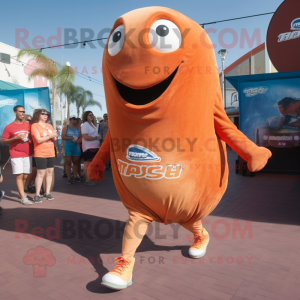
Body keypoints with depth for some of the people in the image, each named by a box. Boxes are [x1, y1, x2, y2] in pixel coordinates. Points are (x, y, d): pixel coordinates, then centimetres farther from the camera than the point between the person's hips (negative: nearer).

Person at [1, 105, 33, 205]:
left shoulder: (28, 125, 9)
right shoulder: (9, 127, -2)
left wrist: (29, 139, -1)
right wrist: (15, 138, -16)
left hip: (27, 154, 4)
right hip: (16, 155, -4)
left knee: (25, 176, 8)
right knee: (19, 175, -7)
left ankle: (21, 192, 28)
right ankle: (23, 198, -4)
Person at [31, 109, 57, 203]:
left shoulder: (49, 126, 16)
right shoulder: (34, 125, -4)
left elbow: (53, 139, 17)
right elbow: (38, 139, -14)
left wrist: (54, 137, -5)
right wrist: (50, 136, -14)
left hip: (51, 153, 6)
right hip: (40, 153, -6)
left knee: (50, 172, 6)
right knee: (41, 173, -8)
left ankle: (47, 193, 16)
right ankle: (37, 195, -1)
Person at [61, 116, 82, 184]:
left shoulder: (77, 128, 11)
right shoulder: (66, 128, 2)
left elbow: (80, 137, 9)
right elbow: (63, 137, -8)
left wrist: (78, 140, -12)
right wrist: (72, 138, -14)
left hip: (76, 147, 3)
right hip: (67, 147, -3)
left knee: (75, 162, 8)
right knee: (68, 162, -2)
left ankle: (75, 176, 19)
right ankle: (69, 178, 3)